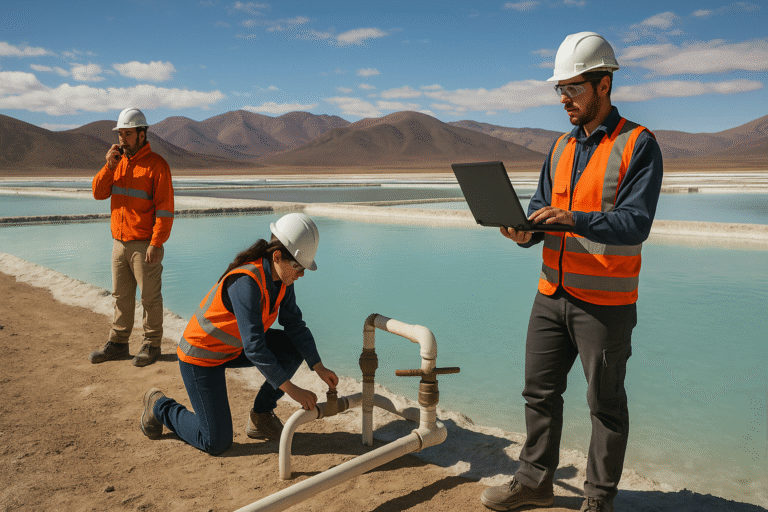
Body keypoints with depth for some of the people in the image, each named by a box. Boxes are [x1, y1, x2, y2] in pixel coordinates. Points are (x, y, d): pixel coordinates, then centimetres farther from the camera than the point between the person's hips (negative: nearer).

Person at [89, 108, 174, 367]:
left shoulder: (156, 164, -10)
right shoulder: (118, 161, 12)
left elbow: (165, 208, -14)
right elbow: (99, 193, 7)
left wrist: (156, 244, -19)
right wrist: (109, 166, -9)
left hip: (144, 245, -7)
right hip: (119, 242, 7)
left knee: (150, 297, 3)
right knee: (121, 296, 14)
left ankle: (152, 345, 15)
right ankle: (118, 344, 24)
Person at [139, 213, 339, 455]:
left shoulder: (281, 276, -9)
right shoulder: (247, 282, -35)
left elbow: (294, 324, -2)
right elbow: (255, 348, -37)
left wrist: (319, 368, -8)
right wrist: (292, 390, -32)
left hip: (232, 347, 8)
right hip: (201, 355, -8)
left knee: (295, 347, -6)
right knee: (216, 443, -5)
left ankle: (261, 416, 9)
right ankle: (160, 406, 20)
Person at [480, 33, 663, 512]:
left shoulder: (638, 145, -7)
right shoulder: (561, 147, 13)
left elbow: (636, 223, -18)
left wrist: (574, 219, -32)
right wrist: (526, 231, -9)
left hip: (605, 301, -6)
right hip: (552, 293, 7)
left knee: (605, 403, 8)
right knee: (539, 390, 13)